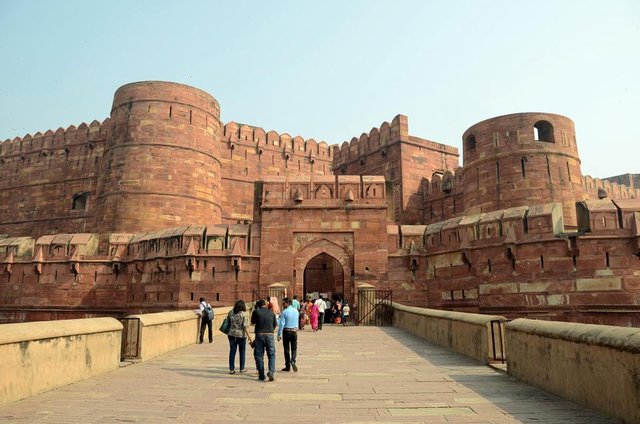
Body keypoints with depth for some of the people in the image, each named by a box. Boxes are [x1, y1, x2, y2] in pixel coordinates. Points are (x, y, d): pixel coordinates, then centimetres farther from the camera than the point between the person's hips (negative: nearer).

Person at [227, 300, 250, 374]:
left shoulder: (231, 313, 1)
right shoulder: (244, 314, -11)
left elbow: (228, 323, 7)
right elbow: (245, 326, -16)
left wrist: (228, 333, 19)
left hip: (232, 334, 3)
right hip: (241, 335, -3)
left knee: (232, 351, 9)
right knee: (242, 351, 13)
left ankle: (231, 369, 10)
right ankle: (242, 368, 21)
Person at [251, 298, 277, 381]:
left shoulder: (256, 312, -4)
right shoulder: (271, 312, 4)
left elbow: (252, 322, 10)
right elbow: (275, 325, 11)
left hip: (259, 334, -1)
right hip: (269, 335, 1)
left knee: (259, 355, 8)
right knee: (271, 354, 11)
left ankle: (261, 376, 10)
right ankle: (271, 372, -8)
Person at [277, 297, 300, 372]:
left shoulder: (284, 312, -12)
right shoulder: (296, 311, 4)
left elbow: (281, 324, -13)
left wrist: (279, 335, -10)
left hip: (286, 332, -3)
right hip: (294, 331, 4)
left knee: (286, 349, 7)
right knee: (294, 348, 11)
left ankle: (288, 366, 13)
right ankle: (293, 361, -13)